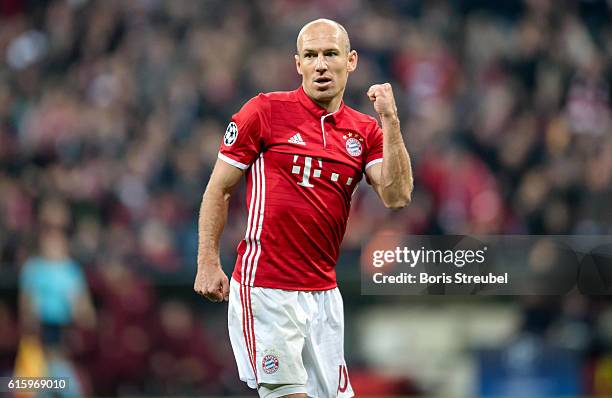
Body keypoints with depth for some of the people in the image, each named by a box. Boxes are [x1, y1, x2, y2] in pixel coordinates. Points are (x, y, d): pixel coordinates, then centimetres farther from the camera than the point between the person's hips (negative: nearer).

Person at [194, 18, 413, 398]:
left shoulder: (365, 131, 9)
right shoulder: (266, 111, -3)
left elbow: (397, 196, -5)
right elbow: (219, 189, 2)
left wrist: (390, 121, -12)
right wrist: (208, 263, -5)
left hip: (324, 292, 5)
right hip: (265, 290, -5)